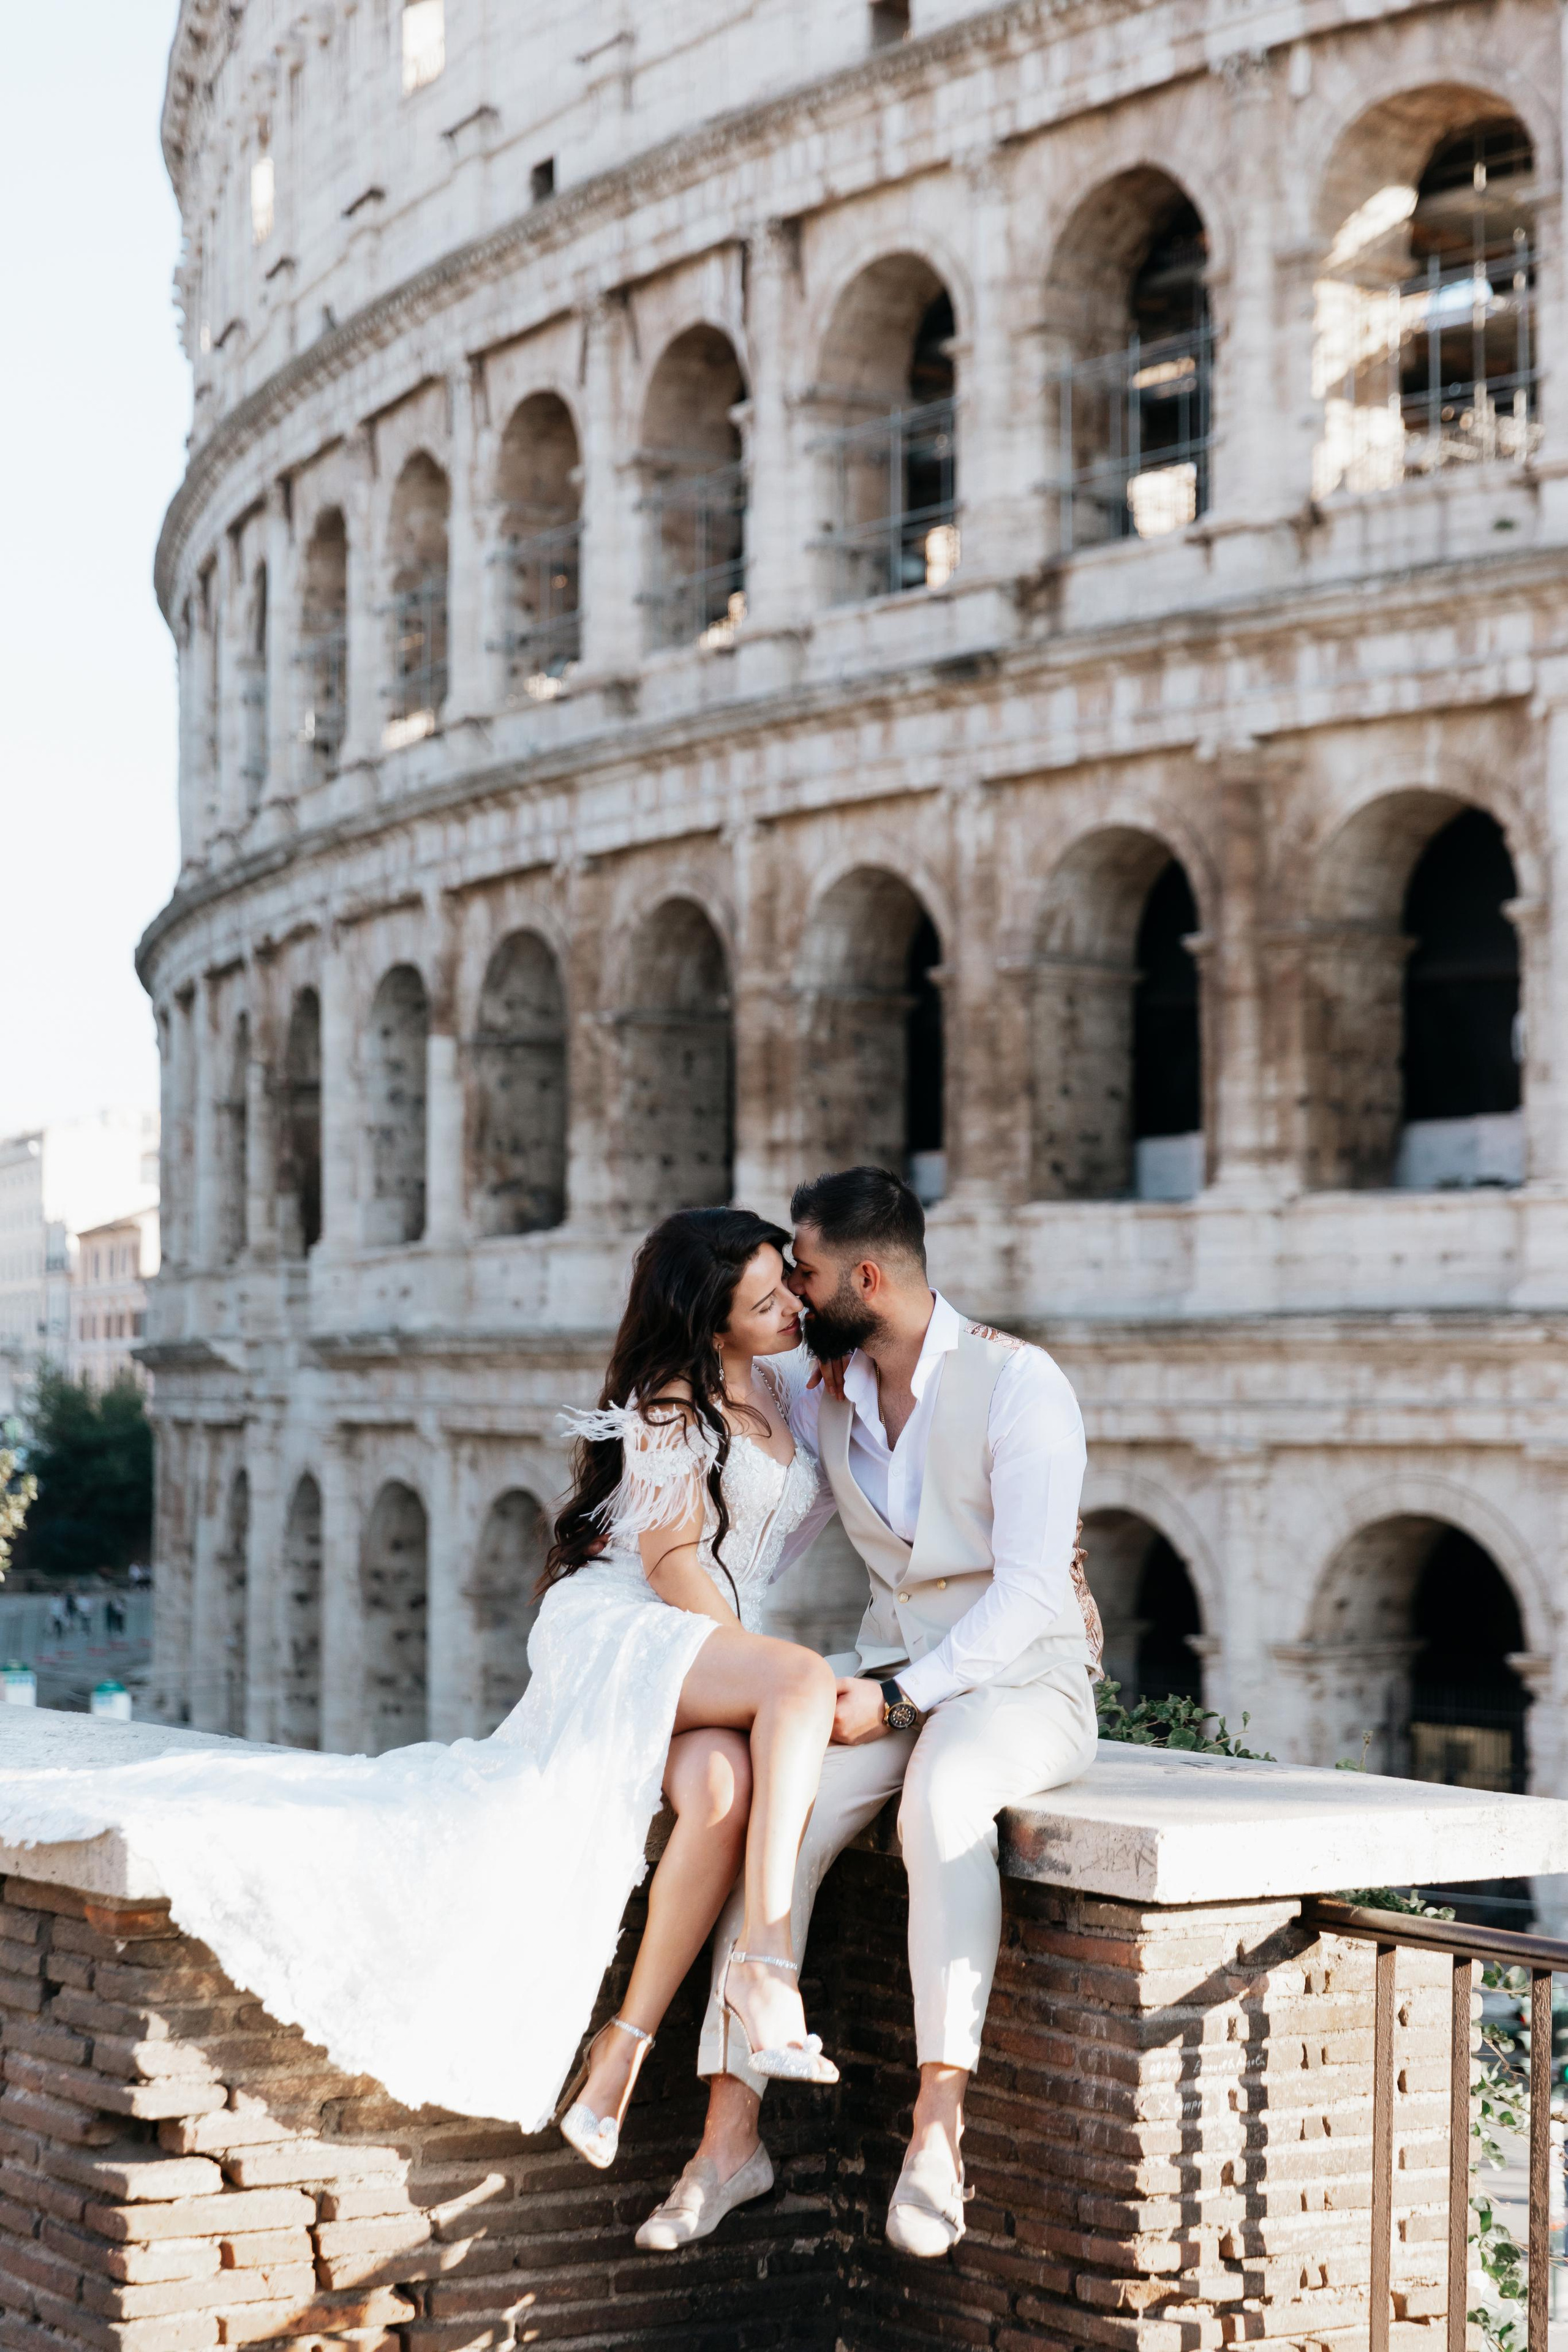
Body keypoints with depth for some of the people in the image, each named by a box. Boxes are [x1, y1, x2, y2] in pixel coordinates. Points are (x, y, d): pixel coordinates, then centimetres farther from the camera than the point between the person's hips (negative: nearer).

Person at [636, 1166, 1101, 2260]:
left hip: (1022, 1679, -5)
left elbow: (1030, 1593, -18)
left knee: (942, 1798, -39)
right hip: (891, 1682, 6)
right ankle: (731, 2134, -24)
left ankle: (939, 2126, -40)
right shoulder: (826, 1402, 9)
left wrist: (900, 1699, -22)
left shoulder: (1018, 1383, -12)